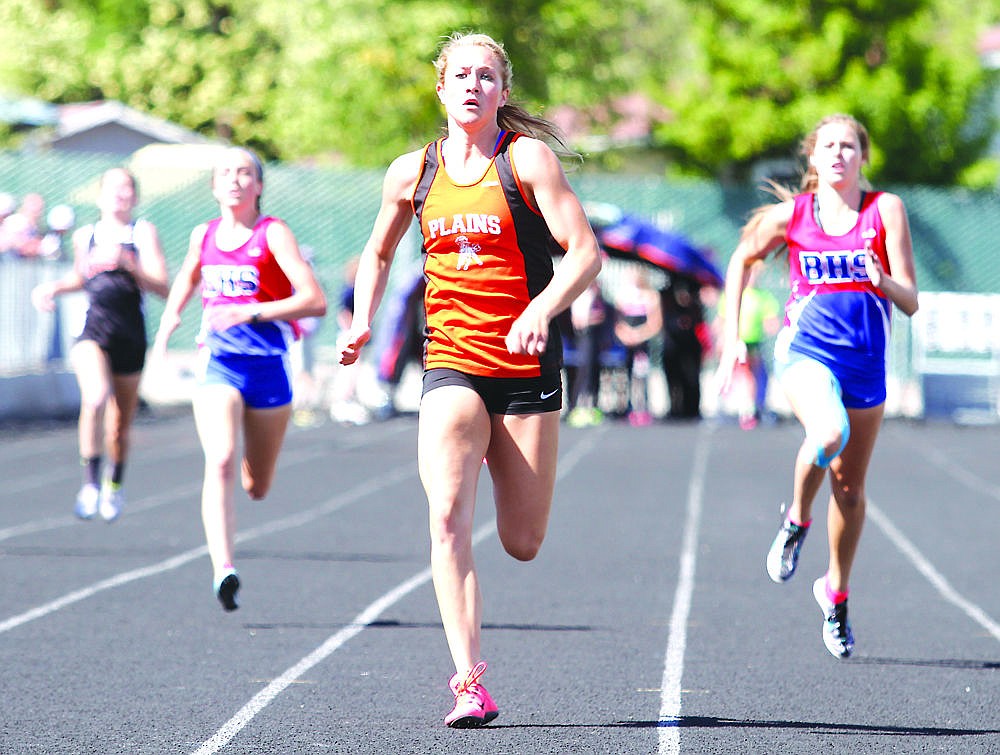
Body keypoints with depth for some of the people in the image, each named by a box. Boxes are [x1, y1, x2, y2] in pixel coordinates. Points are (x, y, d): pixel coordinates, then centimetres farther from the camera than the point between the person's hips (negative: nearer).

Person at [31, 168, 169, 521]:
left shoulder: (143, 232, -1)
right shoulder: (84, 236, 9)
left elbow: (161, 287, -10)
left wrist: (128, 264, -24)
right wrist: (53, 288, 11)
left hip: (130, 335, 0)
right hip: (92, 331, 0)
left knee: (120, 424, 12)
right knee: (95, 398, -29)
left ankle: (115, 483, 41)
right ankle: (91, 482, -20)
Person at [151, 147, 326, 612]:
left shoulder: (273, 234, -5)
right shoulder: (204, 236, 9)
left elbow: (315, 301, -15)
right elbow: (186, 281, 32)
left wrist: (250, 312, -22)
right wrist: (168, 320, 13)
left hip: (267, 366, -2)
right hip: (217, 364, 2)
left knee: (257, 487, 12)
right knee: (220, 463, -22)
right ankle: (223, 571, -32)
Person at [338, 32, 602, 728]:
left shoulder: (527, 158, -4)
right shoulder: (413, 173, 7)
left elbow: (585, 252, -10)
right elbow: (379, 253, 25)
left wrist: (541, 310, -28)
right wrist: (362, 323, 9)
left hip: (527, 366, -1)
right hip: (451, 364, 2)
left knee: (523, 545, 5)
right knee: (448, 520, -20)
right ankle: (471, 686, -23)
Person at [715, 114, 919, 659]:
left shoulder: (885, 210, -1)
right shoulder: (790, 214, 1)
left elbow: (910, 302, -2)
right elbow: (742, 260, 19)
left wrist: (885, 282, -24)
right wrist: (732, 336, 13)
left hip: (865, 358, 2)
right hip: (807, 348, -2)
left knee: (850, 487, 8)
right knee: (829, 433, -33)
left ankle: (836, 592, 30)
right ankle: (797, 520, -4)